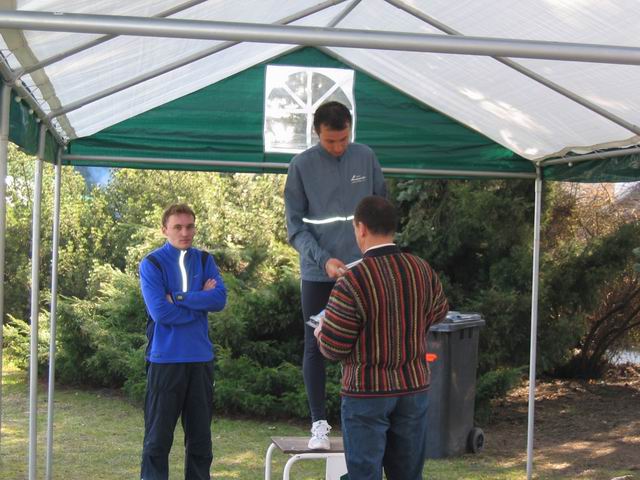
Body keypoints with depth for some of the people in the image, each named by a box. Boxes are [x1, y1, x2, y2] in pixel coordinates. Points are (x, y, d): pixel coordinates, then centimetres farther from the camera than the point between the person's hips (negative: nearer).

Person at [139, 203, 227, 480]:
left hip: (201, 358, 4)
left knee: (200, 434, 12)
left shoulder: (204, 261, 8)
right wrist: (200, 301, -7)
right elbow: (160, 312, -15)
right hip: (165, 359, -4)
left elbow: (220, 299, -7)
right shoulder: (152, 264, -4)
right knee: (158, 436, 1)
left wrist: (178, 298, -14)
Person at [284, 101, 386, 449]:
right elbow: (295, 227, -4)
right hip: (317, 274, -1)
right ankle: (319, 423, 10)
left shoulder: (366, 158, 3)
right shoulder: (302, 166, -4)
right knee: (316, 347, 3)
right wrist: (324, 260, -16)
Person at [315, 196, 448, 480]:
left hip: (366, 392, -5)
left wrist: (320, 333, 7)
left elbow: (333, 348, -14)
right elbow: (438, 313, 16)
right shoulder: (422, 270, -3)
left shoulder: (352, 281, -20)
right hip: (414, 387, 5)